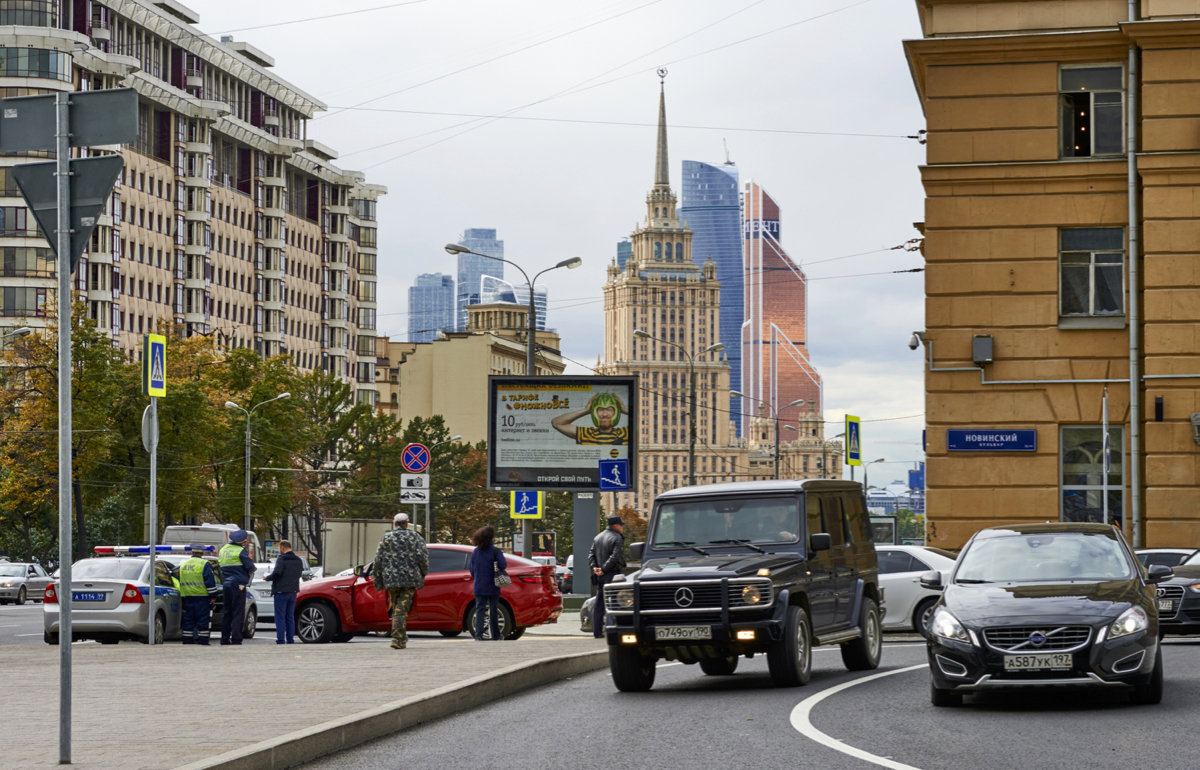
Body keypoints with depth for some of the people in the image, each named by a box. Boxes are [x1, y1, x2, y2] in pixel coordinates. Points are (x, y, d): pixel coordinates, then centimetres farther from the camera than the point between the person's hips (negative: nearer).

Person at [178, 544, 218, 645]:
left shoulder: (183, 565, 14)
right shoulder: (204, 564, -7)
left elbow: (181, 582, 22)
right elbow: (210, 582, -11)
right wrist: (213, 596, -8)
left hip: (187, 596, 6)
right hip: (201, 597, -5)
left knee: (188, 622, 9)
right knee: (203, 621, -3)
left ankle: (187, 642, 8)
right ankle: (203, 642, -6)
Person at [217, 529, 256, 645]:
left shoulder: (223, 549, 14)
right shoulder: (240, 550, -10)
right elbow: (250, 567, -10)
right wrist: (250, 559, 10)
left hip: (225, 583, 7)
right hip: (238, 584, -7)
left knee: (227, 612, 12)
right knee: (238, 613, -5)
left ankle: (224, 639, 11)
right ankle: (235, 639, -9)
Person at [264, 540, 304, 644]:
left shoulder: (281, 559, -13)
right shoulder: (298, 561, 10)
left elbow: (276, 573, -22)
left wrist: (267, 578, -4)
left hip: (281, 592, -7)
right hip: (293, 591, 7)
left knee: (280, 617, -3)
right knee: (290, 617, 12)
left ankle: (280, 641, -7)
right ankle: (290, 640, 11)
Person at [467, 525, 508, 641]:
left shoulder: (475, 552, 3)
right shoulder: (495, 551, -11)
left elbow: (471, 569, 8)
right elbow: (503, 565, -20)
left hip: (479, 588, 3)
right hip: (492, 587, -3)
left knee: (479, 610, 2)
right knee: (493, 611, 8)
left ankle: (478, 634, -13)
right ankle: (495, 636, 17)